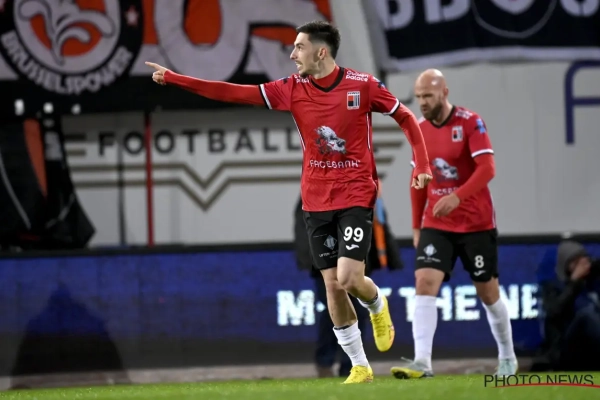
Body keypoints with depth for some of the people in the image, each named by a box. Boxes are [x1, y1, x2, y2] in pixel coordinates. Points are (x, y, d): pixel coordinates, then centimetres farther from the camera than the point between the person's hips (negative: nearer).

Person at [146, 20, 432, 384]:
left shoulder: (362, 85, -8)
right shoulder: (293, 89, 0)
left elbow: (406, 118, 4)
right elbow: (234, 93, -2)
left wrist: (422, 164, -7)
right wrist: (173, 79, -5)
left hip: (356, 197, -4)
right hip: (316, 201, 4)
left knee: (349, 279, -15)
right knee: (333, 286, 0)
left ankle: (377, 305, 21)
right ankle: (360, 367, 12)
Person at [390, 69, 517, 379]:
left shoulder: (470, 122, -11)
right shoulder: (419, 129, 5)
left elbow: (487, 169, -20)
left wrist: (457, 196, -34)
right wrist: (417, 227, 14)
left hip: (476, 224, -4)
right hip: (436, 225, 4)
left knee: (488, 293, 7)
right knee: (425, 283, -16)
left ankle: (507, 357, 28)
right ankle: (422, 362, -24)